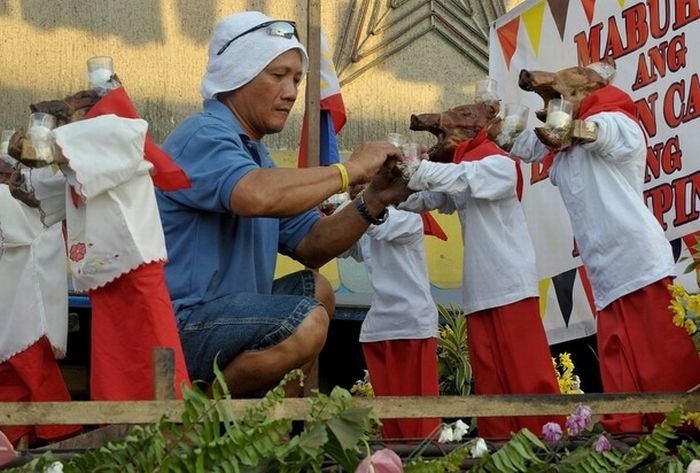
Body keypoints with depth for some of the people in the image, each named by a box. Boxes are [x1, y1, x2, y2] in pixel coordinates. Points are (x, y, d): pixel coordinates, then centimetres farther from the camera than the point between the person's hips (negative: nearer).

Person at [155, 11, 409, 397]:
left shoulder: (253, 153, 18)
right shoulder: (203, 136, -13)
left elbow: (308, 244, 14)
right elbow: (254, 196, -35)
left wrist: (373, 201, -2)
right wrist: (350, 170, -21)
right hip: (179, 324, -11)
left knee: (317, 291, 24)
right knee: (306, 322, -26)